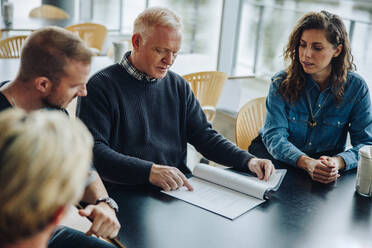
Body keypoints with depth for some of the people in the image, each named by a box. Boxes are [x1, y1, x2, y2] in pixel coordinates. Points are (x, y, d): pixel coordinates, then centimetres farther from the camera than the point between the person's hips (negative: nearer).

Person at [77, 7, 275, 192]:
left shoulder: (179, 87, 14)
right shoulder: (101, 87, -6)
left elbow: (204, 136, 15)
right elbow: (93, 151, -16)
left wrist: (248, 161, 0)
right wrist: (149, 171, -27)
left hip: (177, 189, 6)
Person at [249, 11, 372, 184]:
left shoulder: (356, 87, -6)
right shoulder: (282, 83, -9)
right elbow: (274, 136, -16)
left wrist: (337, 162, -29)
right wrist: (307, 163, -36)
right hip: (278, 159, 0)